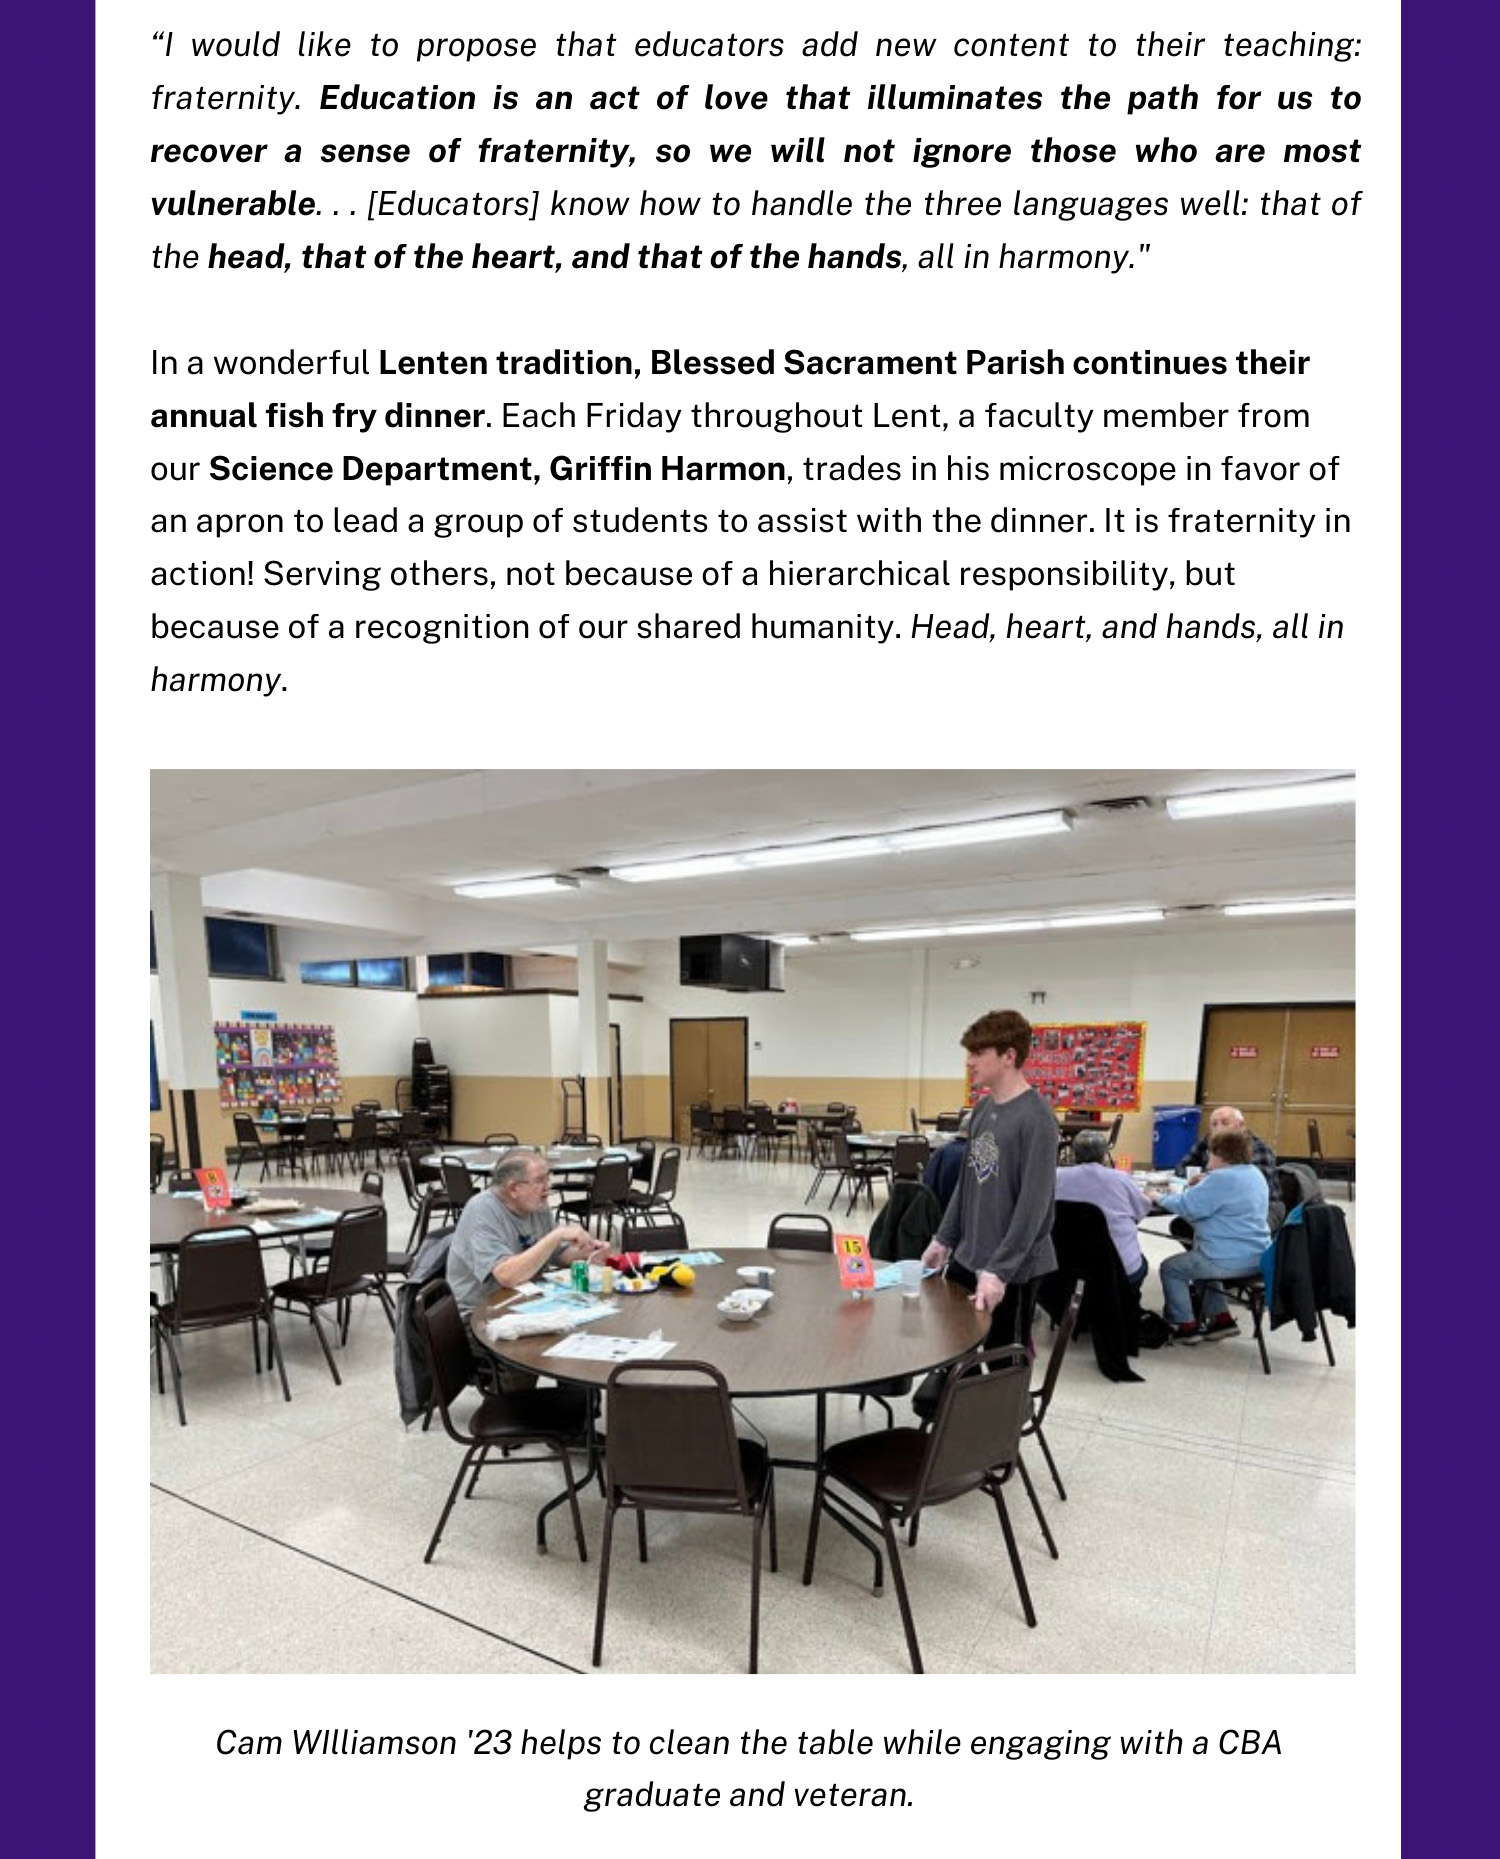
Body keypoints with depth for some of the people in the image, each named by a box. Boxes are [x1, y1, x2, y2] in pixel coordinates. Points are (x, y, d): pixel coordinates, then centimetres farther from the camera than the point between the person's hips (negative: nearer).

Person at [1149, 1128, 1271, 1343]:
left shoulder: (1221, 1178, -21)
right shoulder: (1255, 1174, 9)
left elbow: (1187, 1205, -18)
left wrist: (1159, 1198, -3)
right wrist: (1205, 1184, 13)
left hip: (1230, 1260, -9)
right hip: (1256, 1257, 10)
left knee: (1170, 1269, 6)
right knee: (1196, 1261, 30)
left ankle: (1185, 1326, 12)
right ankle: (1221, 1318, 28)